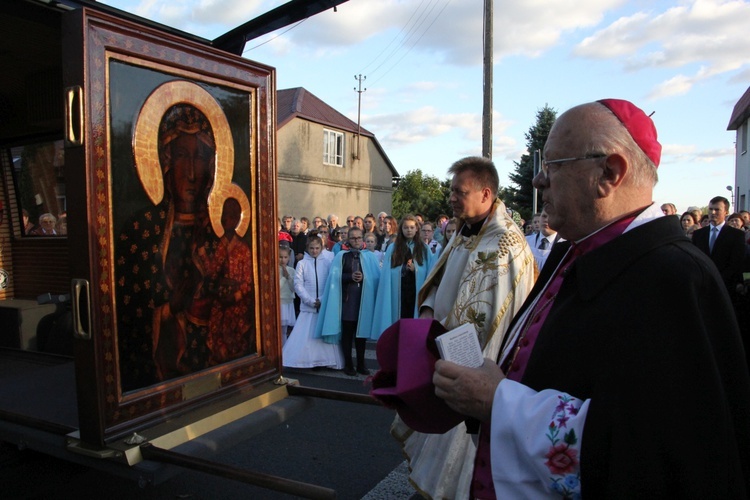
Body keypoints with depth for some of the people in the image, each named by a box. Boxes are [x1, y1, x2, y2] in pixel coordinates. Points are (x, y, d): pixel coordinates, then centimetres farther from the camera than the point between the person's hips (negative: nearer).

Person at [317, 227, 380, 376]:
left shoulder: (369, 257, 7)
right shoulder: (341, 256, 5)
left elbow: (377, 277, 2)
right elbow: (335, 277, -3)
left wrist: (363, 278, -14)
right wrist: (350, 276, -16)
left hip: (364, 299, 1)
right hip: (347, 299, -1)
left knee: (362, 331, 7)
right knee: (347, 332, 2)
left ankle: (361, 364, 18)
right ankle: (348, 364, 13)